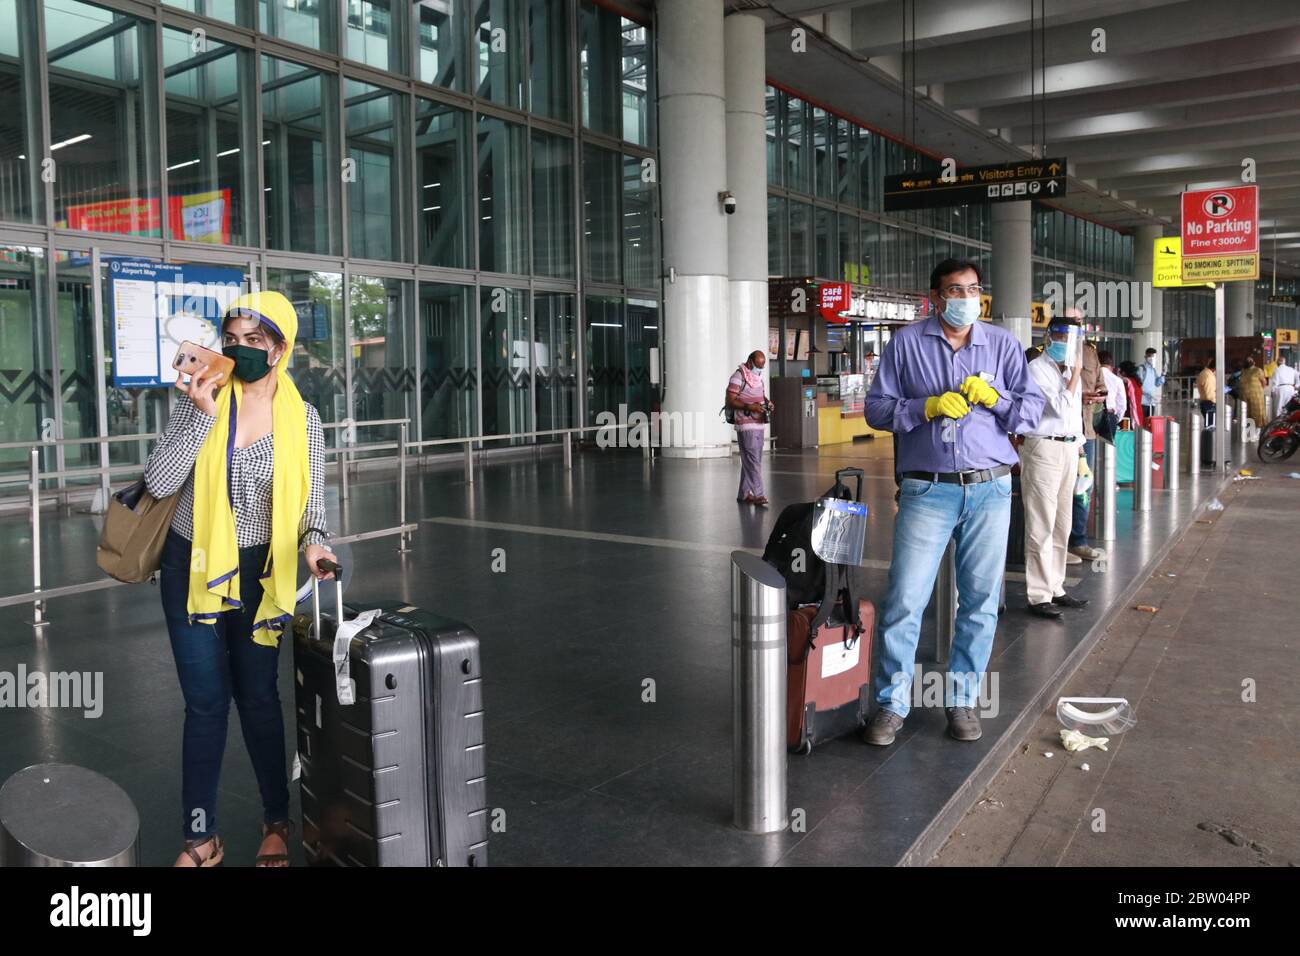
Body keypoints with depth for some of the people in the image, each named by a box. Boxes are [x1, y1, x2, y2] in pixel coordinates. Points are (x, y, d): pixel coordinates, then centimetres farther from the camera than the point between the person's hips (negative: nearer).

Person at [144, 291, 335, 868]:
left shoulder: (302, 419, -3)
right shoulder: (199, 401, -5)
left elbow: (312, 501, 0)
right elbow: (159, 483, -14)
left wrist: (313, 540, -21)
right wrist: (201, 415, -22)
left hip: (260, 575, 0)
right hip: (194, 568, 0)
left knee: (258, 697, 10)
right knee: (205, 702, 6)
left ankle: (277, 824, 28)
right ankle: (200, 837, 21)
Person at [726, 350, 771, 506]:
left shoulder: (758, 376, 15)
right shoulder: (738, 377, -11)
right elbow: (730, 401, -15)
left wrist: (767, 402, 6)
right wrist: (749, 407, -25)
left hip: (758, 424, 8)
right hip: (746, 425, -8)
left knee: (749, 461, 11)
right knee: (753, 460, -11)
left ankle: (744, 494, 18)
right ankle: (758, 495, -11)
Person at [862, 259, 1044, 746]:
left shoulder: (1002, 344, 11)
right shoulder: (906, 343, 6)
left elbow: (1033, 408, 7)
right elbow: (877, 407, 2)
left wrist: (993, 398, -11)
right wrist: (928, 407, -12)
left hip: (990, 490, 3)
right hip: (927, 491, -2)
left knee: (981, 600, 7)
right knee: (905, 598, -4)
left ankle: (961, 698, 22)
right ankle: (891, 703, 9)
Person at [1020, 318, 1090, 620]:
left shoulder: (1070, 371, 16)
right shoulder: (1037, 369, -9)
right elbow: (1061, 407, -17)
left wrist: (1080, 454, 21)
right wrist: (1076, 374, -10)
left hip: (1069, 449, 9)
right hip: (1044, 449, -9)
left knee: (1062, 524, 13)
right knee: (1041, 526, -6)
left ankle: (1055, 587, 22)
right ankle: (1038, 595, -1)